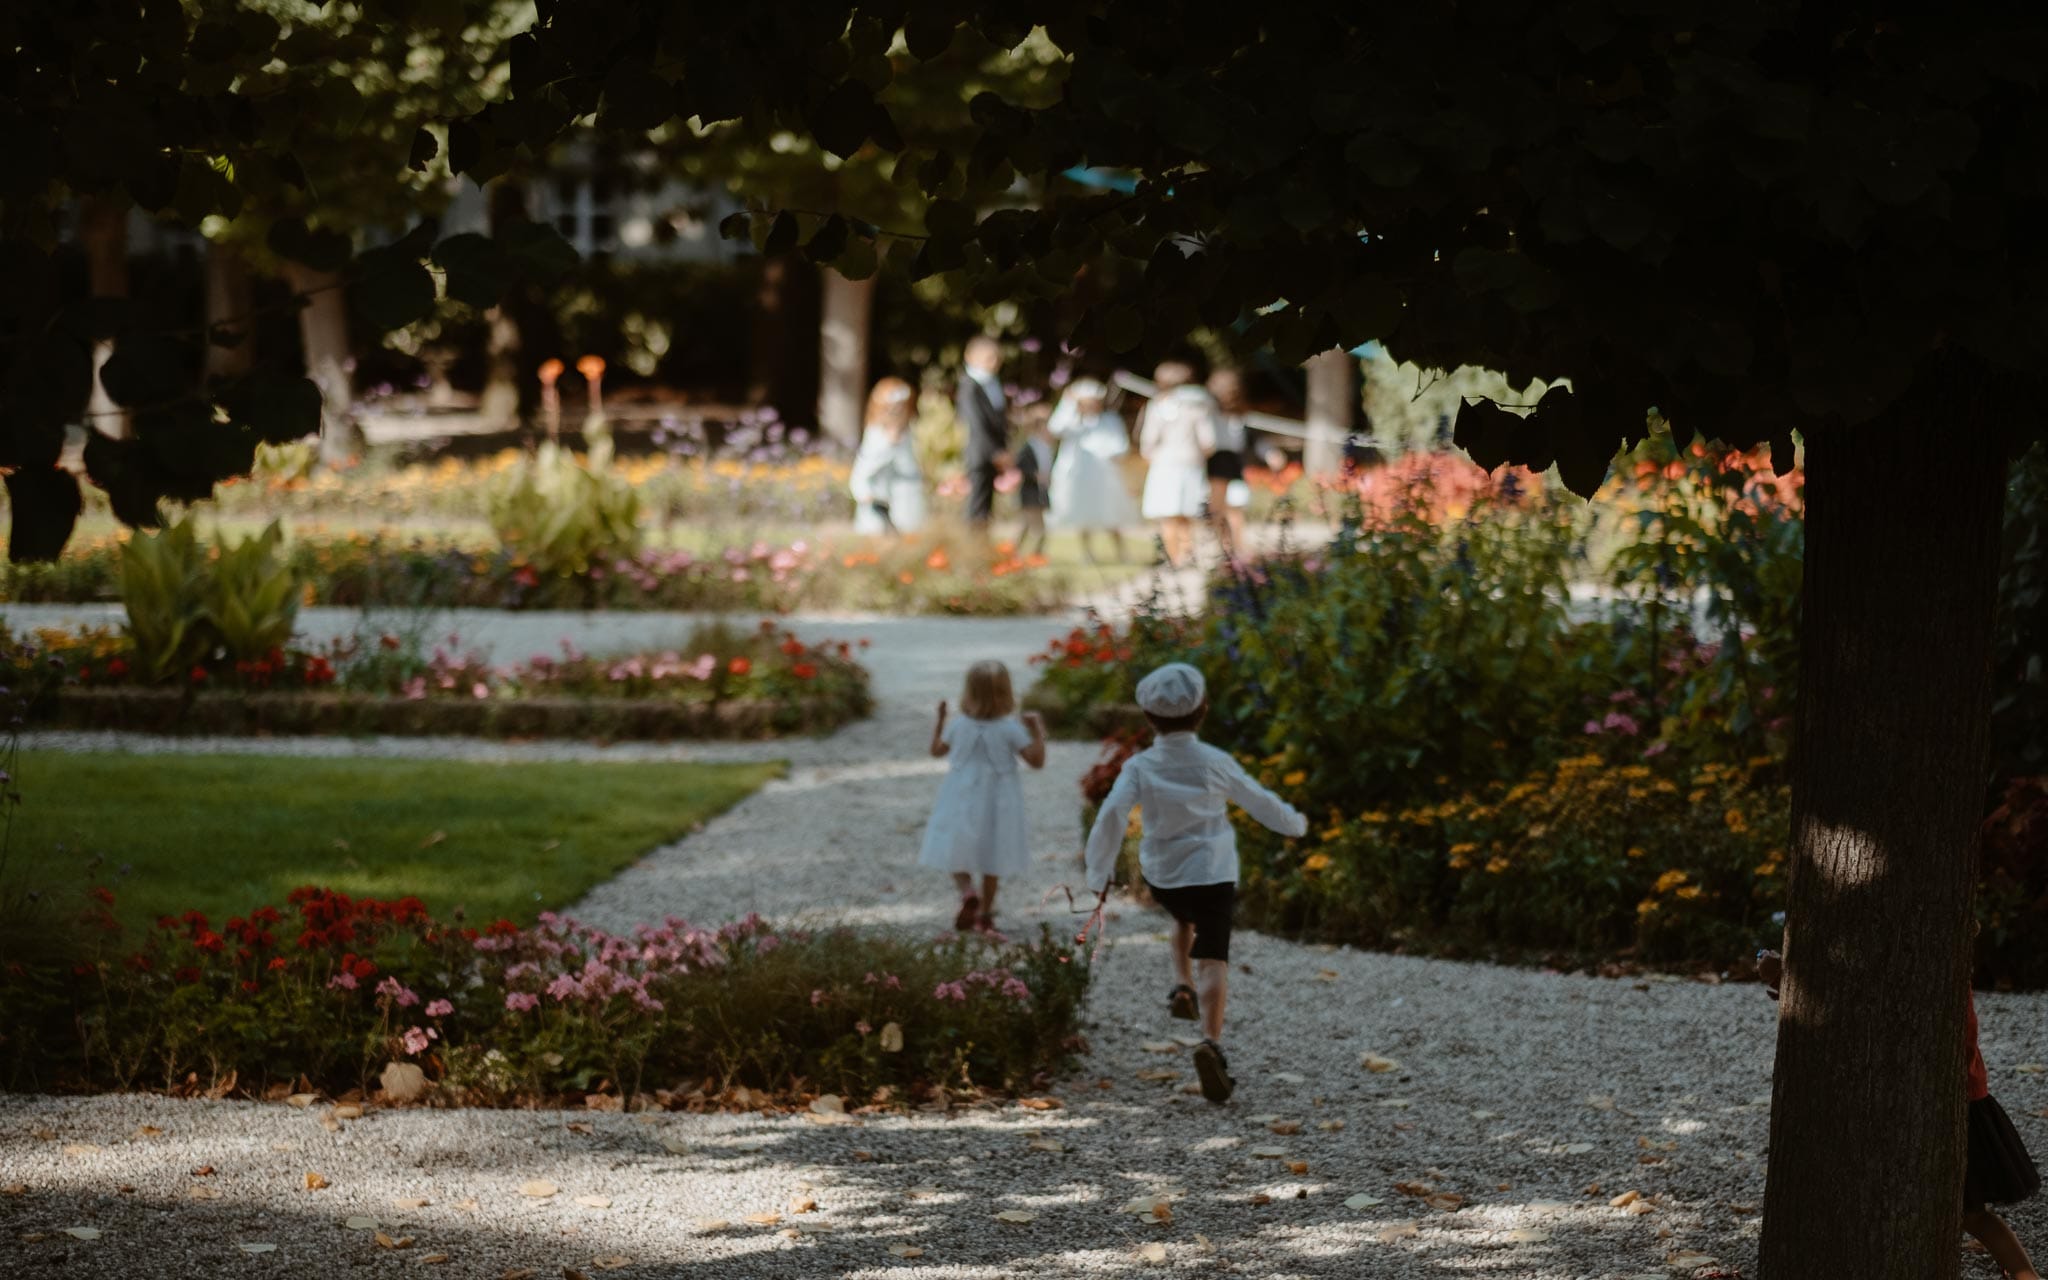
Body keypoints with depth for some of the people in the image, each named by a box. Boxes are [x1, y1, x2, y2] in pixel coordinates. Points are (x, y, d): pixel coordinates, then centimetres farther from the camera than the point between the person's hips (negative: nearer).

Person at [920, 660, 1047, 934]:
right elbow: (1037, 760, -14)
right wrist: (1038, 731, -4)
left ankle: (968, 892, -19)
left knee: (957, 852, 9)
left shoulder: (958, 726, -7)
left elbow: (937, 750, 11)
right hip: (996, 804, 0)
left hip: (962, 801, 0)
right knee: (992, 860, 12)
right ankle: (985, 913, 14)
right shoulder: (1010, 729, -14)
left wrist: (940, 720, 22)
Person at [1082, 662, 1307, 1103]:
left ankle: (1181, 985, 23)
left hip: (1160, 876, 3)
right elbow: (1259, 801, 7)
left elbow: (1111, 815, -16)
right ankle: (1211, 1041, -30)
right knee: (1214, 961, -9)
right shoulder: (1215, 764, -5)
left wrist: (1098, 873, -9)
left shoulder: (1139, 767, -5)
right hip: (1211, 875, -3)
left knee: (1184, 918, 38)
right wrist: (1294, 822, 27)